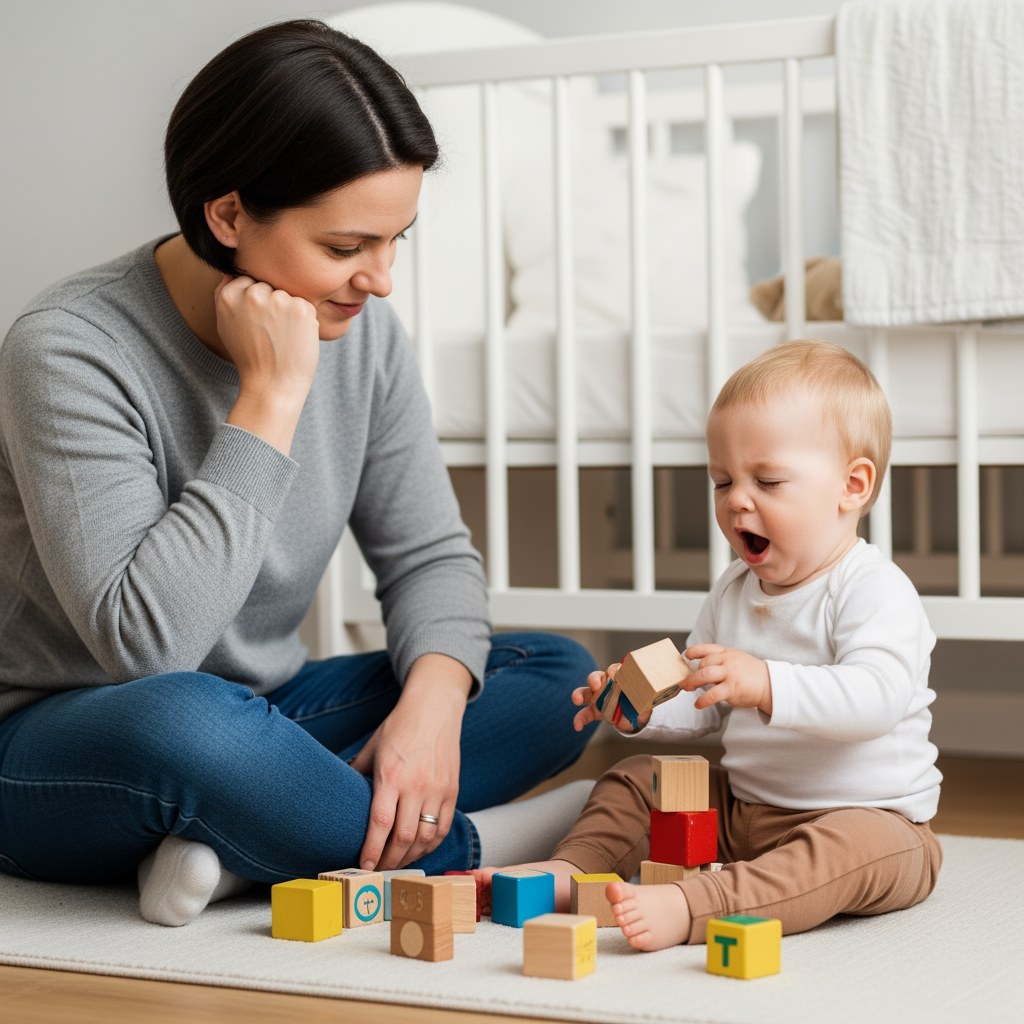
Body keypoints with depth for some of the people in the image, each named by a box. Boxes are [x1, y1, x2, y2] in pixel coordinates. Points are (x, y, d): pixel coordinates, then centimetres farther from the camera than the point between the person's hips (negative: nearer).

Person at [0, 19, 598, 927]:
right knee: (188, 722, -41)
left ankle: (237, 850, -21)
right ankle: (451, 850, -16)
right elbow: (144, 642, -31)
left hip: (258, 718, 7)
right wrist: (270, 399, -30)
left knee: (559, 675, -7)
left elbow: (429, 552, 1)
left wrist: (433, 700, -21)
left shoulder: (361, 329, -4)